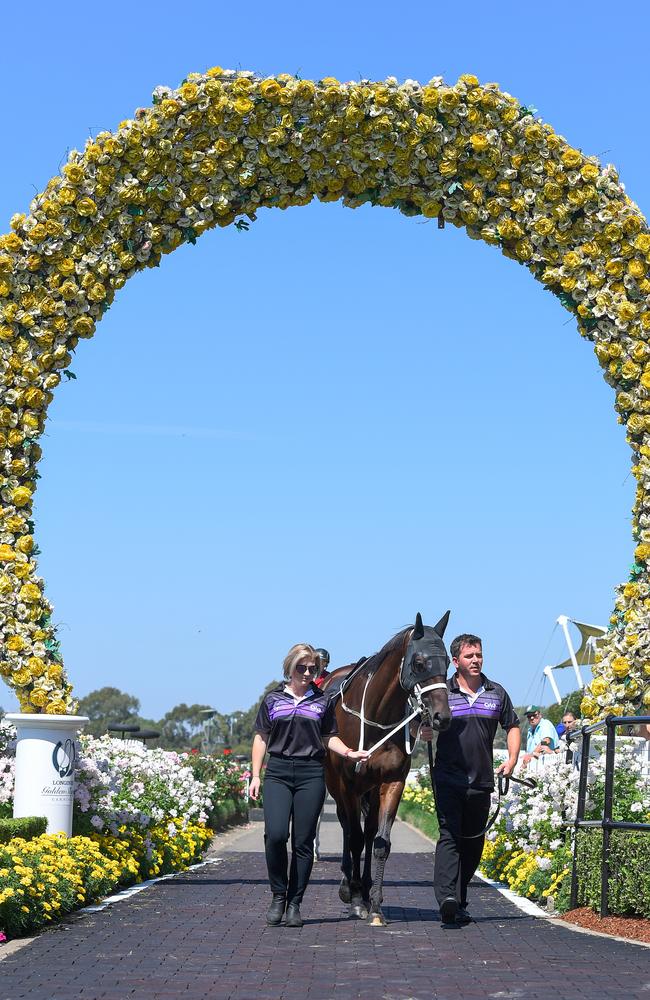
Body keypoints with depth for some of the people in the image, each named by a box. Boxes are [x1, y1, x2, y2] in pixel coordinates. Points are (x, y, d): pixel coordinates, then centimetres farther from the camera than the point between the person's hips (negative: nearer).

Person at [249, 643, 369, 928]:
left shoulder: (323, 701, 9)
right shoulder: (273, 699, 8)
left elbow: (329, 737, 14)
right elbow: (261, 738, 10)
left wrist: (348, 752, -5)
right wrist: (255, 775, 3)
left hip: (311, 774, 1)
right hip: (278, 772, -1)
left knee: (303, 842, 1)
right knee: (275, 835, -15)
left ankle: (294, 904, 10)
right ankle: (278, 896, 3)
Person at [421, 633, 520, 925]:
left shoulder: (497, 693, 9)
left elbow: (512, 726, 19)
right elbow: (424, 728, 4)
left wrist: (512, 759, 5)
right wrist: (425, 733, -20)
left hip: (482, 781, 4)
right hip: (448, 779, -4)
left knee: (473, 842, 9)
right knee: (449, 837, -15)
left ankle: (460, 902, 19)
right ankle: (447, 898, -26)